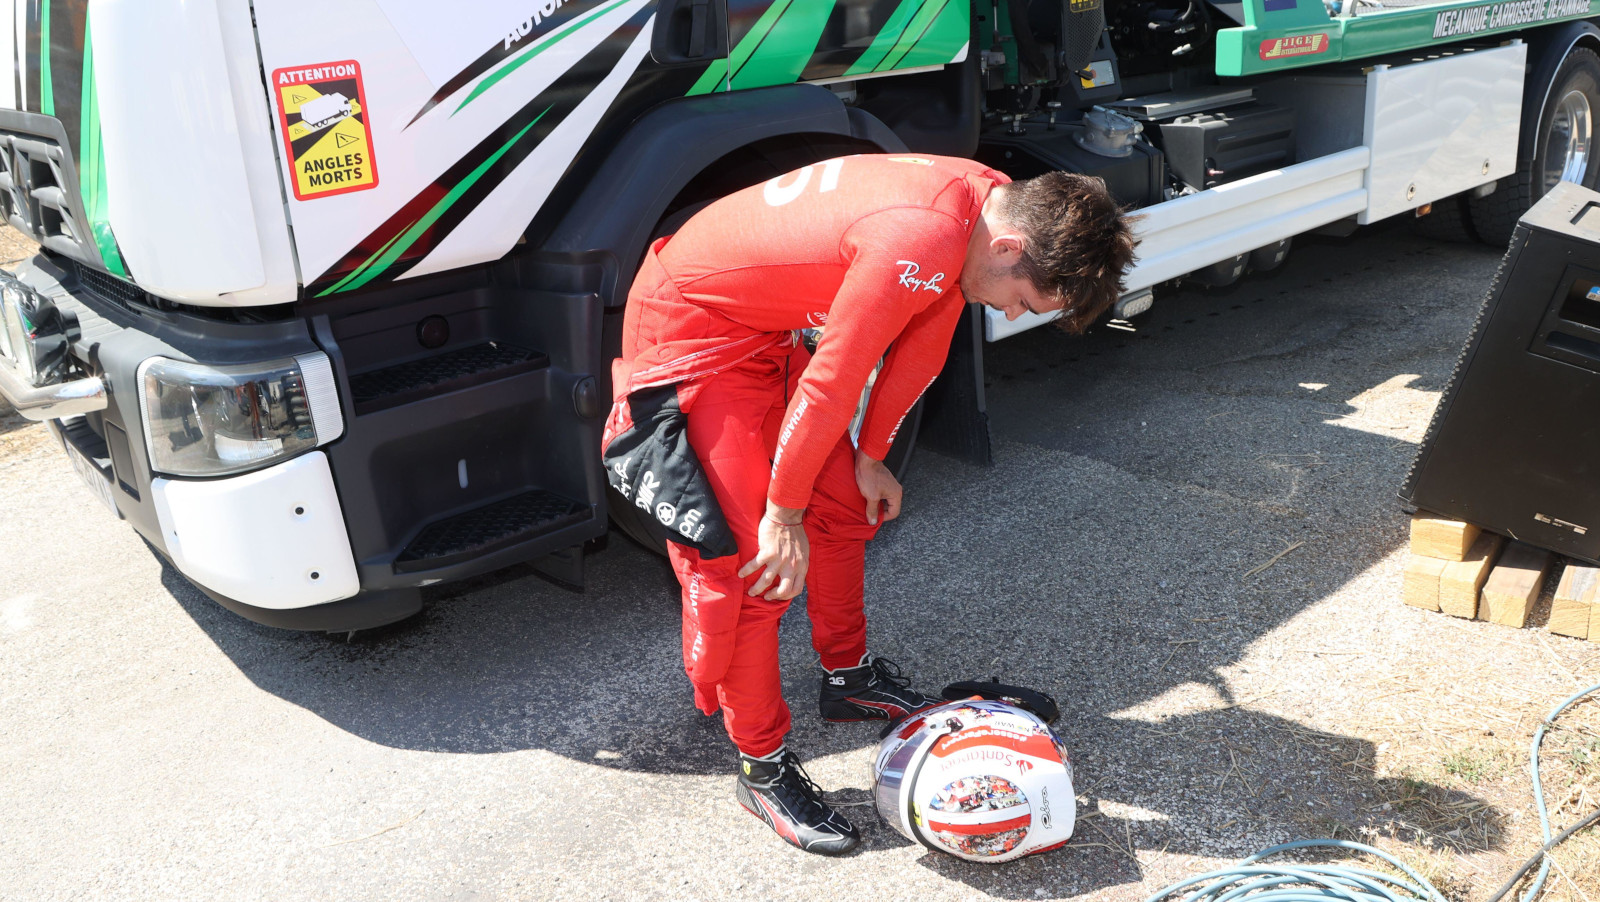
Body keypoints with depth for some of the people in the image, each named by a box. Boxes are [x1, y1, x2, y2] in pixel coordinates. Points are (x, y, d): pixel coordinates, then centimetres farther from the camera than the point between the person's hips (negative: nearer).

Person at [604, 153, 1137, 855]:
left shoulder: (992, 202, -5)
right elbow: (829, 386, -27)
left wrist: (871, 457, 13)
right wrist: (784, 514, -14)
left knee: (845, 505, 16)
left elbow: (919, 344, 6)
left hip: (766, 324, 9)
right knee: (754, 556, -8)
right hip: (689, 326, -9)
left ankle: (847, 678, 37)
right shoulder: (921, 243, -35)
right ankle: (763, 769, 9)